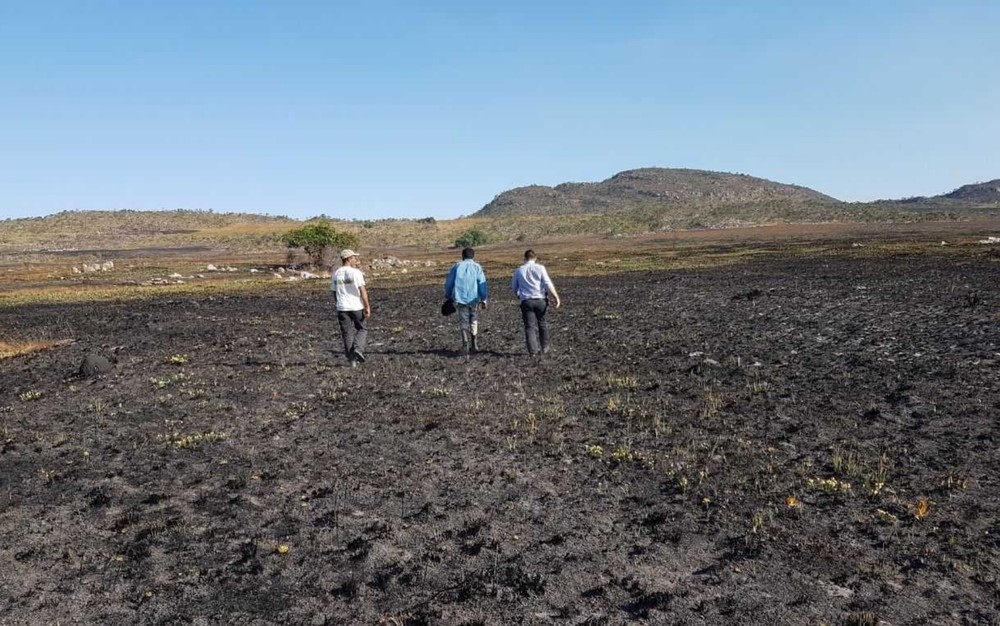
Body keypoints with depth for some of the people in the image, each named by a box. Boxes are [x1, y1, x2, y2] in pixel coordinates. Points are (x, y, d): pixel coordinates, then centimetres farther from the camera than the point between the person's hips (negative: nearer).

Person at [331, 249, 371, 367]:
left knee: (347, 333, 7)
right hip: (357, 307, -4)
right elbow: (362, 291, -14)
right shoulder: (356, 272, -8)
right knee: (362, 329, 12)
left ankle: (352, 360, 8)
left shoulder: (336, 274, 7)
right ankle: (358, 349, -10)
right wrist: (367, 306, -12)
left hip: (342, 308, 4)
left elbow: (334, 292, 12)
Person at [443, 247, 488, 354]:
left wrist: (449, 297, 18)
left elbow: (448, 283, 7)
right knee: (474, 321, 16)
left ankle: (465, 343, -13)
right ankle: (474, 345, 20)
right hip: (474, 299, 0)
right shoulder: (477, 267, 2)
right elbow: (482, 284, -4)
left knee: (463, 322, 5)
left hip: (460, 299, 0)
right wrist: (484, 300, 0)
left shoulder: (456, 266, 6)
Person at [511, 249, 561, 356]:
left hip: (526, 301, 0)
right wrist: (556, 297, -4)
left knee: (530, 326, 1)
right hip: (540, 300, 0)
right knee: (542, 324, 17)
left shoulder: (519, 270, 7)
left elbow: (514, 288, 16)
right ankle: (545, 347, 25)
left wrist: (519, 294, 37)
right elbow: (548, 284, -8)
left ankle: (533, 350, -7)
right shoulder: (540, 268, 0)